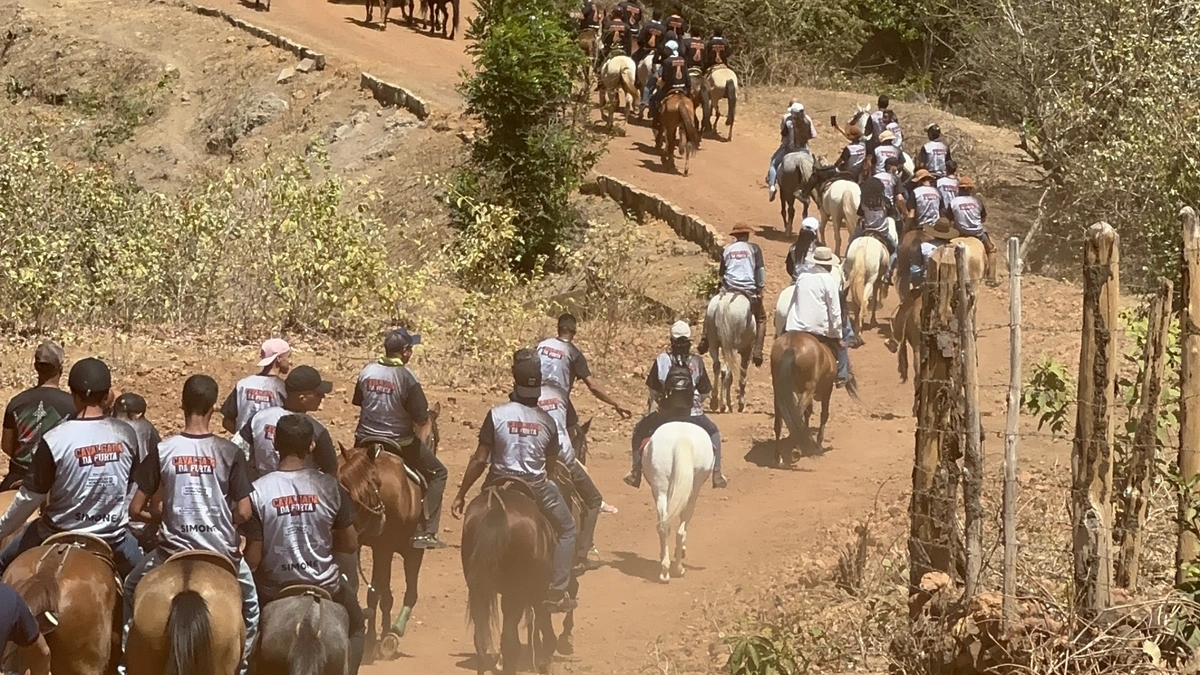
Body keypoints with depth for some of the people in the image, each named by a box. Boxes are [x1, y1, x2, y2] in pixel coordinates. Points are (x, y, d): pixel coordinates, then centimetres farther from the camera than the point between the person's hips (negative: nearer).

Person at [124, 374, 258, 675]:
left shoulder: (163, 451, -7)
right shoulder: (231, 453, -8)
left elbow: (135, 510, -4)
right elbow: (244, 512, -8)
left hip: (173, 549, 0)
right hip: (223, 550, 0)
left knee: (131, 589, 30)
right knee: (250, 600, 31)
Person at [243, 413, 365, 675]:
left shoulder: (258, 492, -17)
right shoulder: (330, 487, -11)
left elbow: (252, 558, -14)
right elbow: (350, 545, -2)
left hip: (273, 590, -1)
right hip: (325, 585, 1)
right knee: (355, 627, 30)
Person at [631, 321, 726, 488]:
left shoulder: (662, 360, -6)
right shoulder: (697, 361, -3)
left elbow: (653, 388, 2)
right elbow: (706, 391, 4)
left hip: (666, 413, -1)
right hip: (693, 414, 1)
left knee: (639, 431, 25)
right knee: (713, 432, 30)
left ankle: (636, 473, 20)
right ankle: (717, 474, 23)